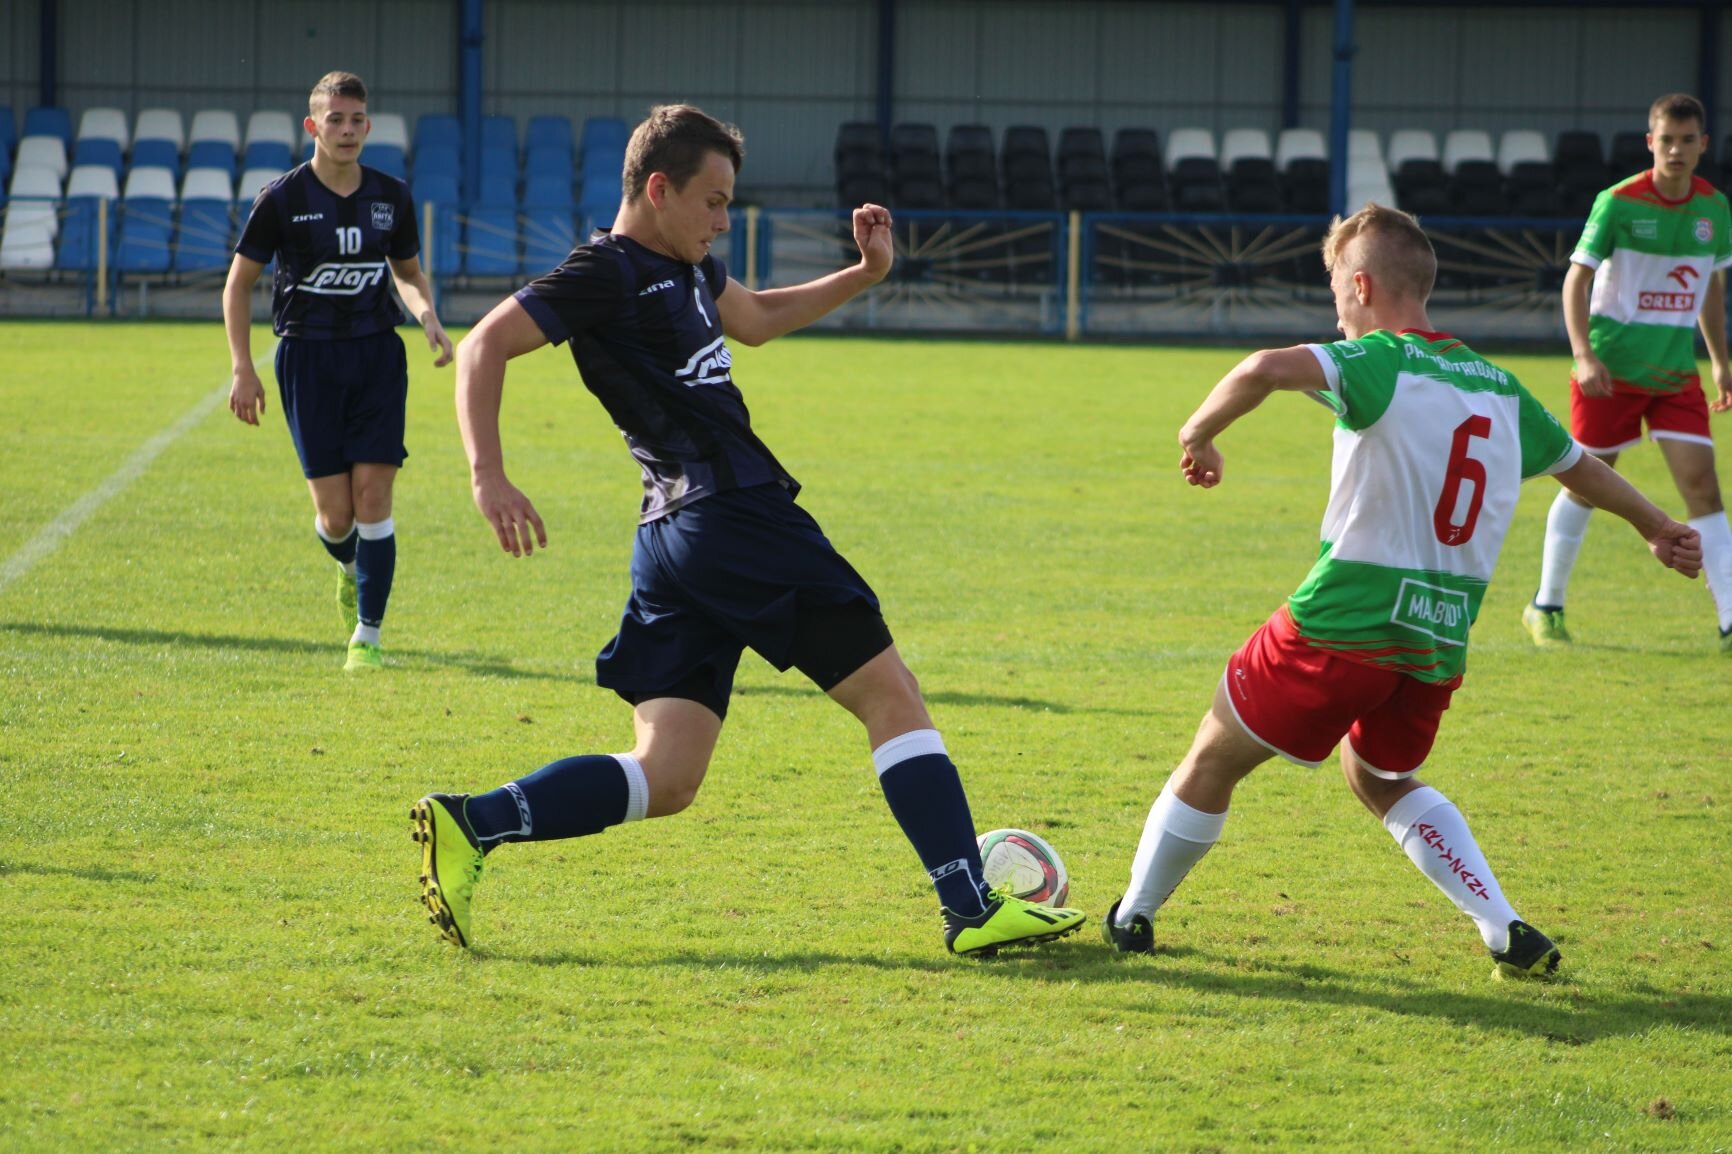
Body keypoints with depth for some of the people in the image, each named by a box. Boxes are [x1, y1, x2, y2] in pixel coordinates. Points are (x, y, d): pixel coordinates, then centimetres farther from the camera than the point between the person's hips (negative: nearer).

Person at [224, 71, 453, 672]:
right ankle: (350, 568, 33)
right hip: (308, 357, -2)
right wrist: (242, 369, -5)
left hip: (377, 355, 2)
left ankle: (367, 633, 1)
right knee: (335, 515, -4)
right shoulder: (282, 198, -5)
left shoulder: (391, 196, 4)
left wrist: (428, 317, -3)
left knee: (372, 496, -9)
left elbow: (409, 271, 19)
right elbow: (239, 281, 2)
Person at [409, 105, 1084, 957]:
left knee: (663, 780, 3)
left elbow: (757, 319, 40)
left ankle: (469, 824, -9)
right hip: (734, 520, -10)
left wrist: (862, 275, 29)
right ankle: (972, 911, -5)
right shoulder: (608, 273, -7)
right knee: (890, 694, -3)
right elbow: (484, 348, -12)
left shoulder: (685, 268, 21)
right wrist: (489, 478, -23)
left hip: (678, 544, 10)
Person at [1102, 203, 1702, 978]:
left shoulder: (1378, 363, -9)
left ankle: (1132, 918, 22)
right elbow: (1581, 467, 27)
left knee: (1214, 760, 13)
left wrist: (1198, 433, -12)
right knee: (1379, 777, 30)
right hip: (1440, 644, 6)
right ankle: (1509, 935, 17)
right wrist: (1658, 529, 44)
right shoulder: (1498, 388, 11)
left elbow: (1267, 370, -29)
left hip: (1343, 624, -6)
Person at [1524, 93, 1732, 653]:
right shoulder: (1619, 203, -12)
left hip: (1676, 373, 4)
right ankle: (1546, 606, 24)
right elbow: (1576, 280, -10)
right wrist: (1584, 355, -20)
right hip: (1612, 369, -4)